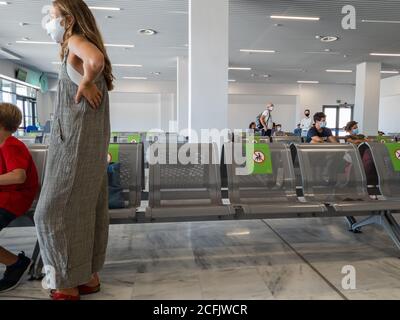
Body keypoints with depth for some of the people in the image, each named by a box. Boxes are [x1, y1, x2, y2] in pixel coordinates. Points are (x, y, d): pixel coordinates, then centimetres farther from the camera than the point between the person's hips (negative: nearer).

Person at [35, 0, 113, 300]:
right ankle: (89, 276, 22)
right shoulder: (81, 53, 21)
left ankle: (68, 285, 10)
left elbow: (97, 60, -31)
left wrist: (84, 84, -15)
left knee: (54, 211, -1)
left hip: (77, 142, -9)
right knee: (86, 209, 12)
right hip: (87, 143, 9)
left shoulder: (77, 41, -8)